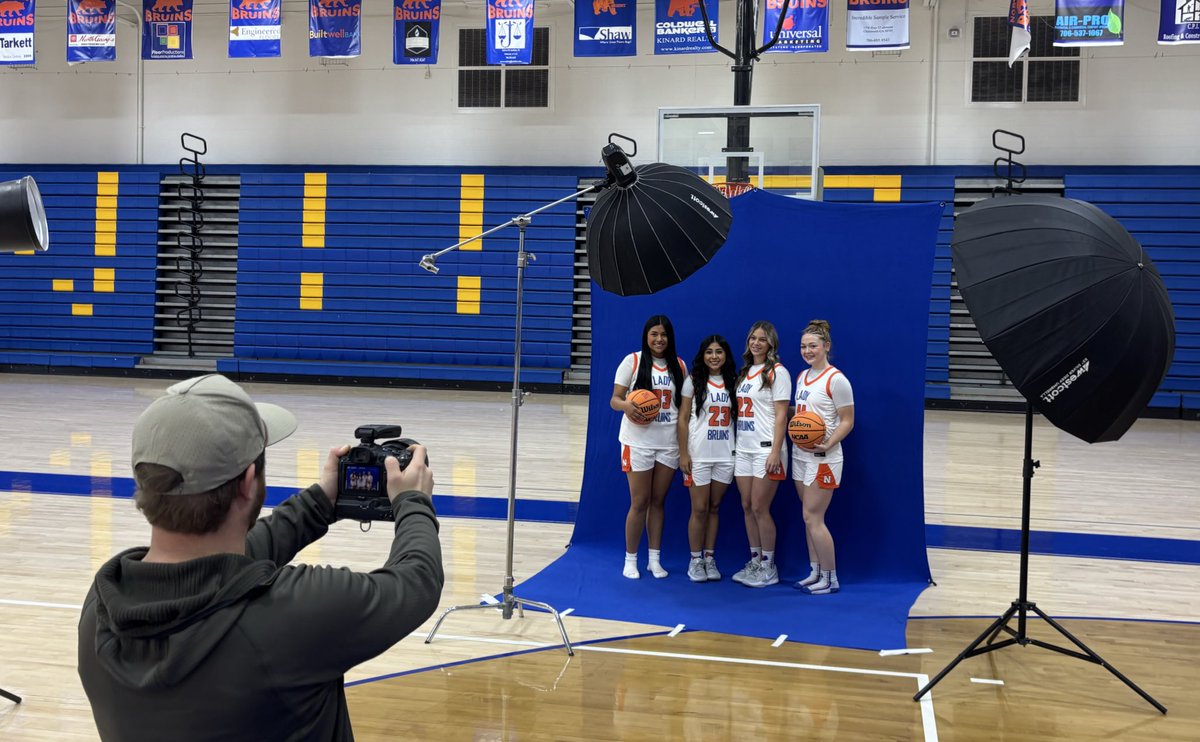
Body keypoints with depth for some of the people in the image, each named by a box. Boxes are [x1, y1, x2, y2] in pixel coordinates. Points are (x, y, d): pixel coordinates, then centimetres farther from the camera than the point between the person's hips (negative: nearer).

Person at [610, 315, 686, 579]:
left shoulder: (679, 365, 8)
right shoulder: (633, 361, -2)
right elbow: (614, 399, -4)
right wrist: (626, 405, -27)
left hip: (669, 443, 3)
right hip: (638, 441, -3)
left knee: (658, 501, 9)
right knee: (639, 503, -1)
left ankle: (655, 559, 19)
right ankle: (630, 560, 12)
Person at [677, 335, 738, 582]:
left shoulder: (733, 382, 8)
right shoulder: (693, 381, -1)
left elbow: (737, 418, 10)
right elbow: (683, 419, -3)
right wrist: (683, 454, -9)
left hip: (725, 456, 3)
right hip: (699, 455, -3)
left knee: (714, 508, 8)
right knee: (699, 509, -1)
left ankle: (709, 558, 15)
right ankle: (695, 560, 10)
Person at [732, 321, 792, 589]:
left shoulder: (777, 372, -5)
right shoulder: (745, 372, 14)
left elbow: (781, 416, -11)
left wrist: (775, 452, -17)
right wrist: (734, 446, 11)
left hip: (765, 449, -7)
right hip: (743, 449, 7)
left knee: (759, 508, -5)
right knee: (747, 507, 7)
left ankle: (768, 567, 5)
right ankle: (754, 561, 17)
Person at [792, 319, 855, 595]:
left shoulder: (836, 380, -12)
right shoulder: (802, 377, 12)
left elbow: (847, 421, -13)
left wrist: (827, 444, -26)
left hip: (822, 458, -8)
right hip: (800, 455, 8)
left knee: (812, 517, -6)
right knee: (810, 518, 11)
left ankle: (830, 579, 6)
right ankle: (815, 573, 20)